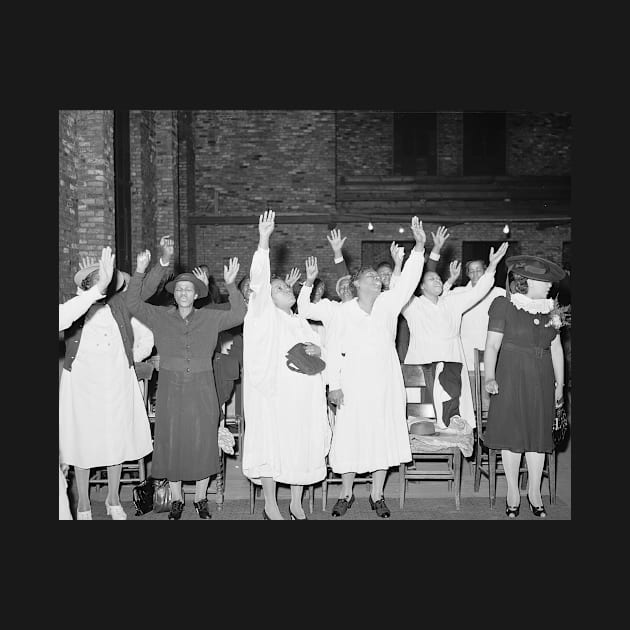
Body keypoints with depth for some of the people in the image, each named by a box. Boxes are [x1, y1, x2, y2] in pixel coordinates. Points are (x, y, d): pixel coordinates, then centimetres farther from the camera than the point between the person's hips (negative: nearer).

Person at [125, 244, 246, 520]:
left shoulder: (210, 318, 3)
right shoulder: (160, 317, 4)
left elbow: (239, 315, -6)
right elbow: (133, 304, -5)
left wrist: (230, 285, -17)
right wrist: (139, 273, -16)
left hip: (202, 391, 0)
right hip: (171, 389, 0)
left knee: (203, 443, 6)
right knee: (172, 444, 6)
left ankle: (200, 499, 23)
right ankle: (176, 500, 23)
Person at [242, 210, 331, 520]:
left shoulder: (300, 322, 19)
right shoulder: (262, 315, -2)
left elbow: (319, 348, 19)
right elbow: (258, 280, -16)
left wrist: (316, 351, -6)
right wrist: (263, 241, -26)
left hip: (302, 395, 6)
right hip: (271, 393, -6)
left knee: (302, 444, 9)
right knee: (270, 443, -2)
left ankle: (296, 504, 23)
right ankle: (270, 507, 12)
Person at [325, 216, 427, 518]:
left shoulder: (389, 303, 4)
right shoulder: (344, 310, 0)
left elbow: (408, 280, -9)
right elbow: (333, 348, -1)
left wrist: (419, 247, -22)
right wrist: (334, 384, -5)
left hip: (385, 381, 2)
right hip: (354, 381, -2)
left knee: (384, 434, 7)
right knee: (350, 434, 3)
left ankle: (377, 494, 22)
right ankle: (346, 493, 22)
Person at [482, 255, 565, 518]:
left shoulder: (549, 307, 8)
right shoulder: (504, 305, -7)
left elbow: (556, 348, 11)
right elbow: (492, 345, -12)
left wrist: (560, 383, 10)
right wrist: (489, 377, -24)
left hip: (542, 380, 5)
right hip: (511, 378, -4)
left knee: (538, 433, 8)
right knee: (512, 432, 1)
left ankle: (534, 492, 22)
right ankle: (513, 492, 17)